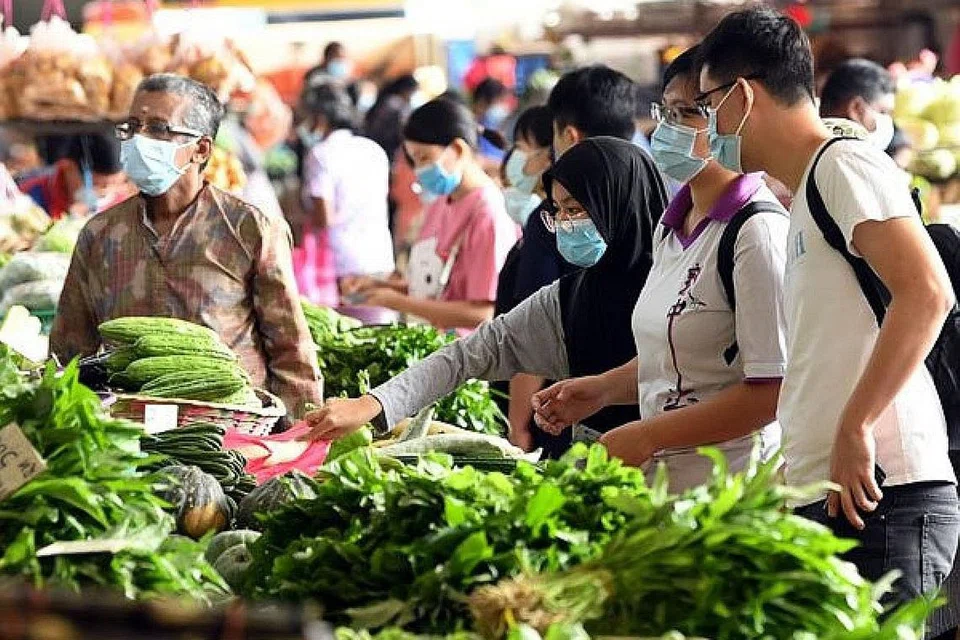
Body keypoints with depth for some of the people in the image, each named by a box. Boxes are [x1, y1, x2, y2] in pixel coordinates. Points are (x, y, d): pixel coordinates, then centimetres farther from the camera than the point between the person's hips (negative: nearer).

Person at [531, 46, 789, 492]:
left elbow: (772, 391, -20)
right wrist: (602, 389, 11)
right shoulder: (673, 225, 13)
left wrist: (646, 437, -17)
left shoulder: (758, 230, -15)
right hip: (663, 486, 8)